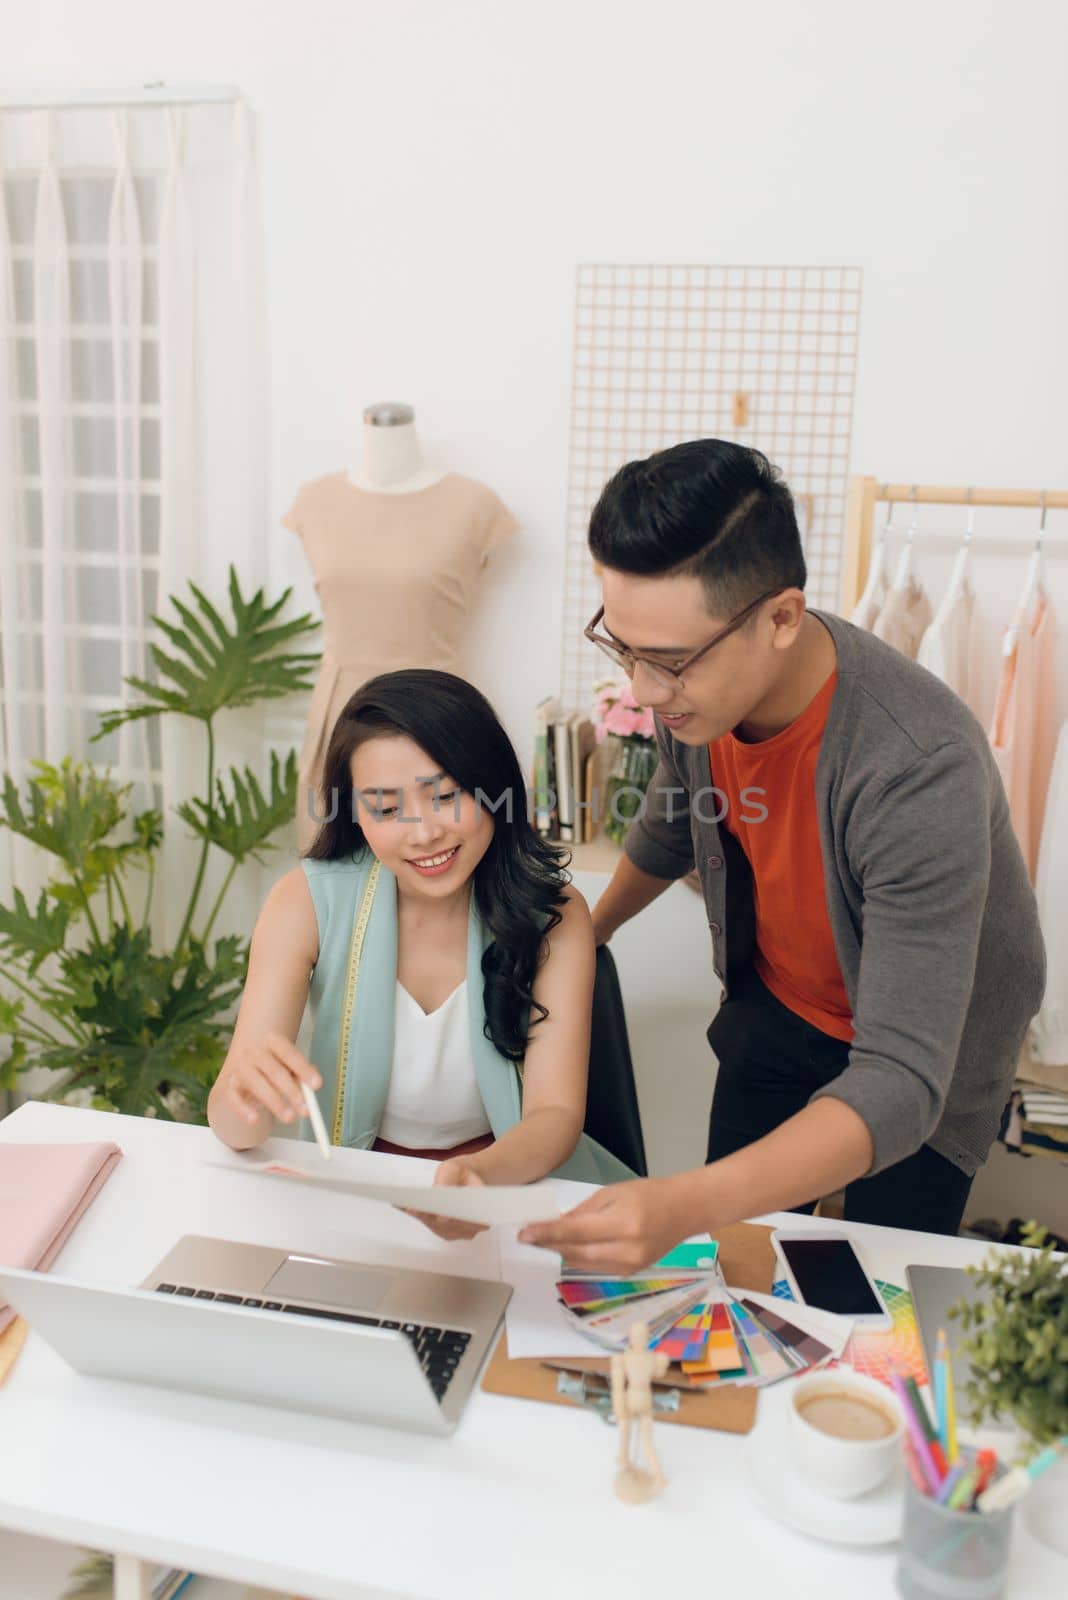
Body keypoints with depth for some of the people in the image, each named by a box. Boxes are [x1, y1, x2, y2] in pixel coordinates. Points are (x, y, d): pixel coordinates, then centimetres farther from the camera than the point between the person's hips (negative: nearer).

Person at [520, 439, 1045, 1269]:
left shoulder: (921, 773, -40)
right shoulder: (696, 678, -21)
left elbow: (900, 1086, -41)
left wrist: (689, 1205, -55)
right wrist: (586, 934, 21)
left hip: (930, 1044, -4)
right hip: (776, 1004, 5)